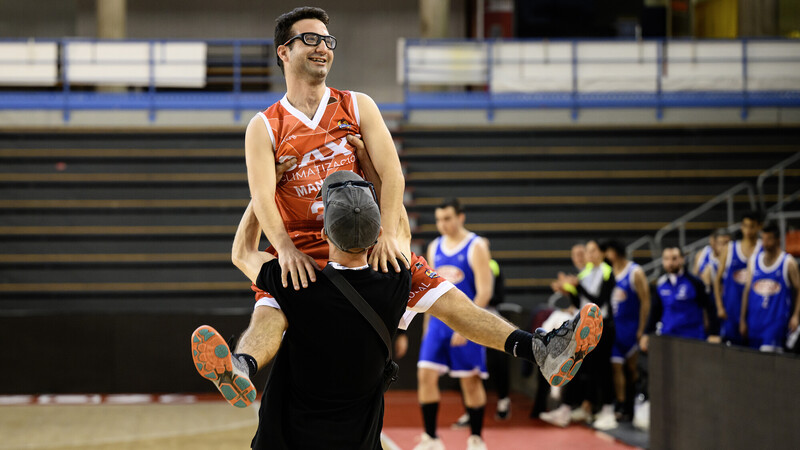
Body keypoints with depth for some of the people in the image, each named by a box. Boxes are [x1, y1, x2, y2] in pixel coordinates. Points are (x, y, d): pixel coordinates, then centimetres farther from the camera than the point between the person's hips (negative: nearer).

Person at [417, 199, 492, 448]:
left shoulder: (476, 247, -7)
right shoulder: (434, 248, 10)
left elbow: (484, 292, -12)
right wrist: (428, 325, 16)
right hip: (438, 321, 5)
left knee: (470, 380, 2)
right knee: (426, 375, -5)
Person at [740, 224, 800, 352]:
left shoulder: (788, 263, 0)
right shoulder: (753, 261, 11)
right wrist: (743, 320, 13)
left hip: (777, 318, -5)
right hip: (755, 320, 5)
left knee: (768, 352, -19)